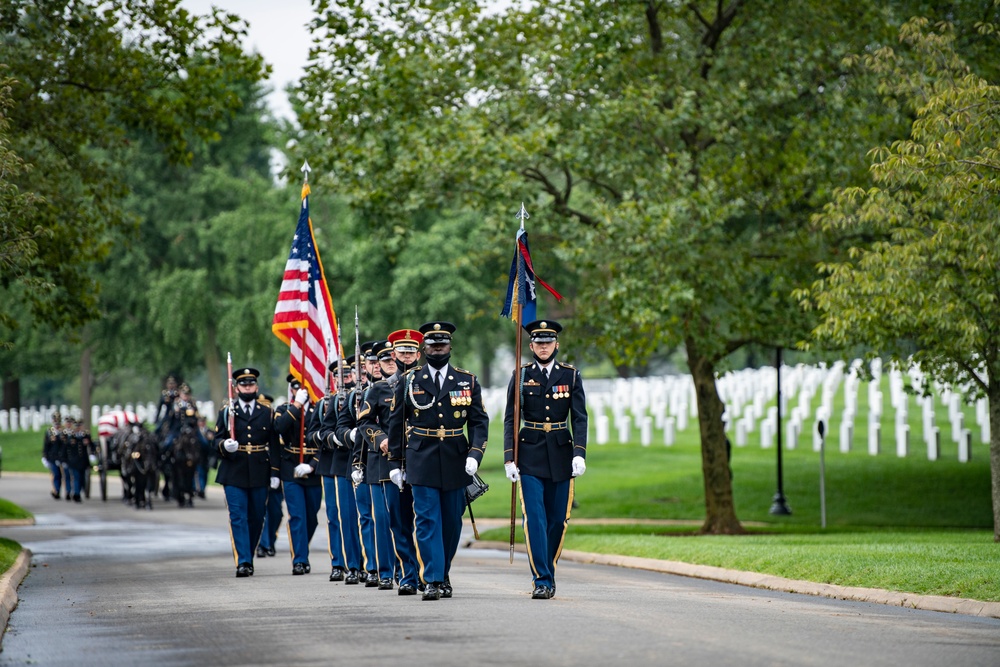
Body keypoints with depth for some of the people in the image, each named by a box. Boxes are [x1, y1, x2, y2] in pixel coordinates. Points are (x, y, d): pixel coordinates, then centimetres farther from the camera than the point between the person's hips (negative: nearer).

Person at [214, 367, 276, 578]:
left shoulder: (267, 412, 8)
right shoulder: (226, 412, 7)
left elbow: (274, 443, 9)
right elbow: (217, 440, 7)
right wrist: (224, 445, -18)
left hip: (259, 474, 2)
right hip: (234, 473, -2)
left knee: (257, 518, 7)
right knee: (238, 517, -8)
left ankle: (248, 556, 23)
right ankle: (243, 562, -12)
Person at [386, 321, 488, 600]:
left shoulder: (468, 382, 6)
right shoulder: (409, 382, 5)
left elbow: (479, 422, 3)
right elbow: (396, 423, 8)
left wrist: (475, 454, -11)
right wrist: (394, 462, 5)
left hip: (456, 462, 2)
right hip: (422, 462, -1)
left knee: (452, 522, 9)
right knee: (427, 521, -7)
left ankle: (444, 573, 27)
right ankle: (433, 581, -7)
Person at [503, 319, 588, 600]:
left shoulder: (571, 375, 4)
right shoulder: (521, 376, 3)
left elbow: (579, 418, 0)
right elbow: (510, 419, 2)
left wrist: (579, 453, -13)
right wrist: (509, 458, -7)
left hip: (560, 456, 1)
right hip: (530, 456, -1)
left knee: (557, 519, 6)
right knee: (534, 518, -10)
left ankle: (548, 572, 22)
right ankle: (542, 580, -10)